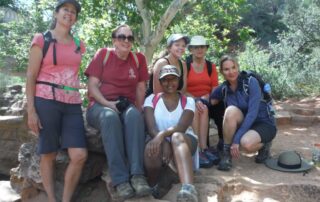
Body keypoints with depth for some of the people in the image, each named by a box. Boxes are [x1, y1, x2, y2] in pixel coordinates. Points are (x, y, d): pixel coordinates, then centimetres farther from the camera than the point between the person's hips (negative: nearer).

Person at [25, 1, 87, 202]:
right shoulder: (41, 39, 3)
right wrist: (31, 110, -10)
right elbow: (31, 76, -2)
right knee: (48, 154, 3)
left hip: (72, 104, 4)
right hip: (46, 101, -4)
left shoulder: (78, 45, 16)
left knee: (80, 155, -7)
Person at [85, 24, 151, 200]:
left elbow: (140, 88, 12)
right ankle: (120, 180, -40)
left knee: (134, 115, -35)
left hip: (127, 106, 2)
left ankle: (137, 174, -41)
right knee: (110, 117, -38)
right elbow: (92, 86, -2)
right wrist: (107, 103, -16)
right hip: (100, 105, -2)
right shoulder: (102, 54, 3)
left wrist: (138, 109, -4)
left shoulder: (138, 58, 10)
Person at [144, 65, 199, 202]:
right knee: (152, 148, -38)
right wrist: (164, 143, -29)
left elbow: (181, 127, -16)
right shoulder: (151, 99, 5)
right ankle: (153, 187, -10)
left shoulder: (188, 101, 3)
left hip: (184, 141, 0)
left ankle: (189, 190, -63)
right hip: (160, 141, 1)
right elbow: (151, 128, -10)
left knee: (177, 137, -39)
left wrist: (162, 134, -36)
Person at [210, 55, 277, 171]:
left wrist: (236, 139, -29)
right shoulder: (223, 89, -2)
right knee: (231, 110, -29)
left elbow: (252, 113, -25)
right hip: (245, 125, 4)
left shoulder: (250, 81, -18)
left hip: (264, 124, -4)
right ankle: (226, 154, -16)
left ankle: (264, 145, 1)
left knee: (246, 144, -37)